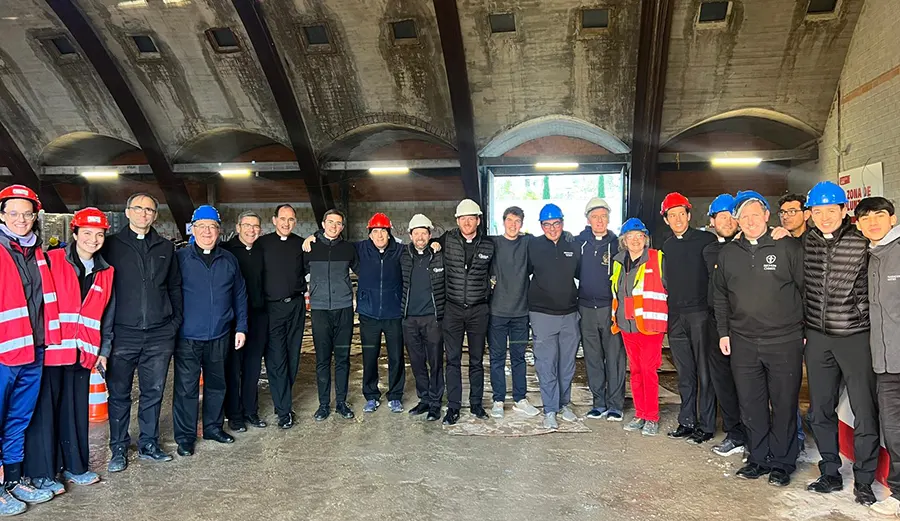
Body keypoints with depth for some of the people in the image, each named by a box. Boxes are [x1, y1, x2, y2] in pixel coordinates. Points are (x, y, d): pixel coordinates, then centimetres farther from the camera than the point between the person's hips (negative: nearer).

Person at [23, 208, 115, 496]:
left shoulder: (105, 272, 11)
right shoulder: (52, 261, -3)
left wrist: (103, 351, 14)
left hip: (82, 353, 4)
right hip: (49, 350, -4)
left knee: (76, 411, 11)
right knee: (44, 410, 2)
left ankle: (75, 466, 23)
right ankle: (41, 473, 14)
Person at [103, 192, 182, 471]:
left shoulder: (166, 248, 11)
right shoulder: (111, 245, 3)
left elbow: (175, 287, 16)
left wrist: (176, 320, 7)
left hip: (159, 334, 2)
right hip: (123, 334, -2)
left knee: (153, 392, 10)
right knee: (119, 394, 7)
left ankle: (149, 444, 23)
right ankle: (119, 449, 21)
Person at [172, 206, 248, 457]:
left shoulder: (229, 260, 7)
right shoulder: (180, 258, -3)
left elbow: (240, 295, 11)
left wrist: (241, 327, 7)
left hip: (220, 335, 4)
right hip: (188, 336, -3)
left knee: (216, 384, 15)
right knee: (186, 387, 3)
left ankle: (213, 427, 31)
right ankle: (185, 435, 17)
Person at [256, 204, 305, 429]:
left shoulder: (301, 244, 8)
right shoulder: (262, 243, 1)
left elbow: (307, 271, 17)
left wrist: (303, 289, 5)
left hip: (296, 306, 3)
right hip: (272, 307, -3)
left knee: (292, 357, 8)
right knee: (276, 359, -5)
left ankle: (283, 400, 23)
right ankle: (284, 411, 1)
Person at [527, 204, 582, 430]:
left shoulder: (573, 246, 6)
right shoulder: (533, 246, -2)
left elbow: (581, 274, 17)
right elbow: (524, 272, 5)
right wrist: (530, 299, -2)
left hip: (569, 313, 3)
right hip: (542, 314, -3)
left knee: (567, 363, 12)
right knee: (546, 365, -1)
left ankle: (564, 403, 28)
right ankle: (550, 410, 9)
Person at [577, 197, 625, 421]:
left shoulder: (616, 244, 0)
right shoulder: (579, 242, 5)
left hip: (611, 308, -2)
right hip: (586, 309, 2)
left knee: (614, 358, 1)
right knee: (592, 359, 9)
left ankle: (615, 404, 12)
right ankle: (599, 403, 20)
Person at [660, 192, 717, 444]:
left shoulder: (706, 239, -1)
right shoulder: (666, 247, 14)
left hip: (700, 313, -5)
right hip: (675, 316, 5)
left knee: (704, 371, -1)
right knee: (685, 373, 11)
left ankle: (706, 425, 7)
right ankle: (687, 421, 19)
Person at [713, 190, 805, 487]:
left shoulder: (788, 248, -3)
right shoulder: (728, 253, 9)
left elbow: (806, 289, 1)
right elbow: (721, 295, 15)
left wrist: (808, 331, 0)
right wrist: (723, 332, 11)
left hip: (784, 342, -3)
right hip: (743, 343, 3)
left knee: (784, 405, 6)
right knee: (750, 405, 10)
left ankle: (781, 463, 21)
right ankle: (759, 458, 24)